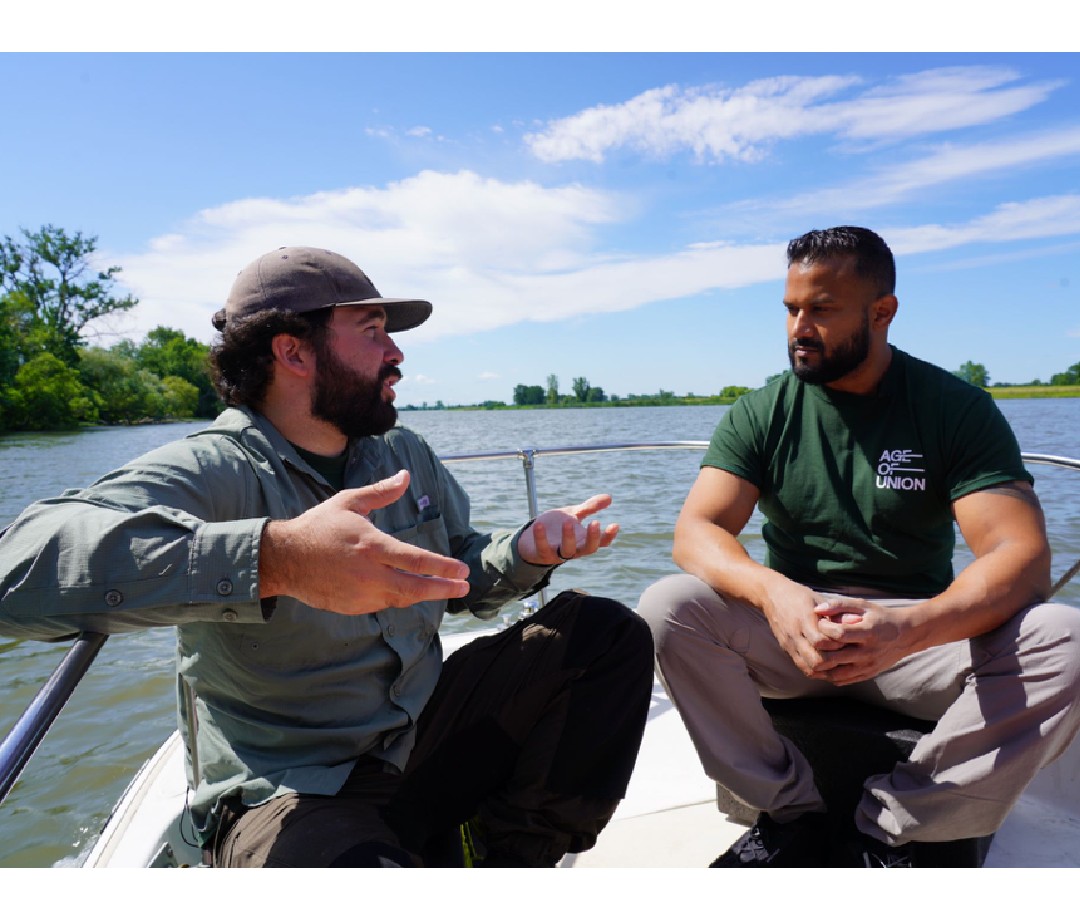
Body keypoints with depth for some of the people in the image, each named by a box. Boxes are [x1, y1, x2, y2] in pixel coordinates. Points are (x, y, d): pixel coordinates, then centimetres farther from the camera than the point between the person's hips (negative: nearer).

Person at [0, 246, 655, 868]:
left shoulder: (405, 453, 7)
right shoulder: (209, 473, -16)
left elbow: (460, 577, 16)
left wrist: (528, 551, -7)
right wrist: (273, 557, -48)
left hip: (429, 733, 7)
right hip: (294, 794, -7)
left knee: (611, 633, -1)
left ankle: (510, 852, 8)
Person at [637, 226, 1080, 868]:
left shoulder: (958, 410, -3)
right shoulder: (761, 414, 0)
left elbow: (1020, 555, -15)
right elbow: (696, 531, -11)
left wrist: (907, 628, -35)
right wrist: (774, 592, -34)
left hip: (920, 632, 0)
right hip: (791, 626, 1)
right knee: (667, 609, -25)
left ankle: (891, 826, -10)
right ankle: (794, 810, -8)